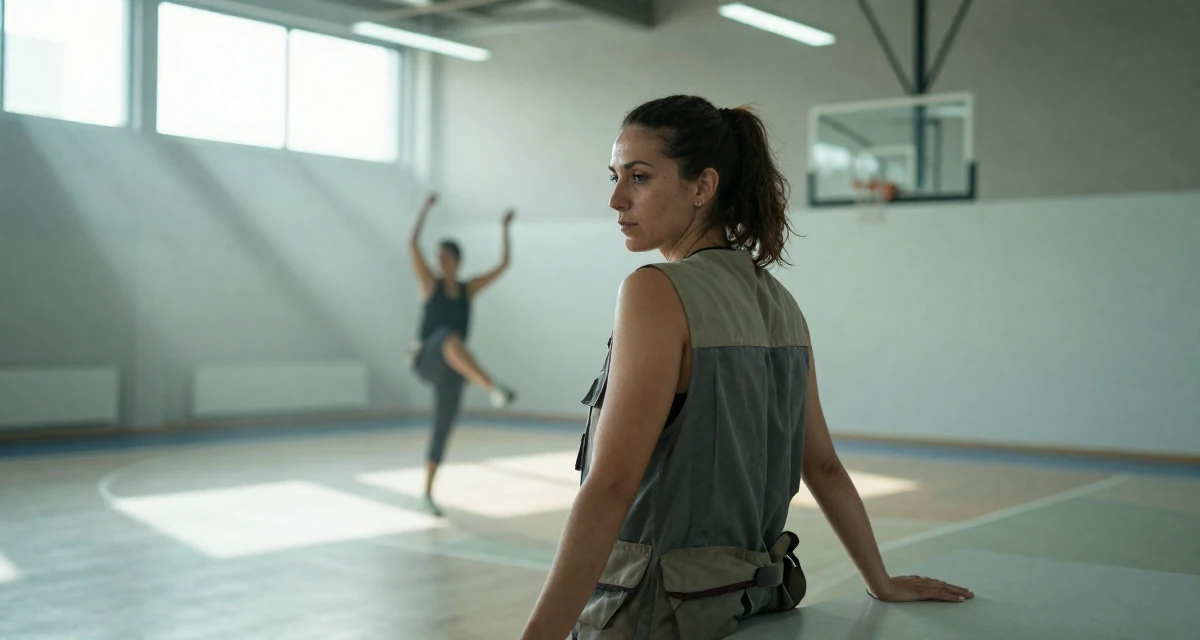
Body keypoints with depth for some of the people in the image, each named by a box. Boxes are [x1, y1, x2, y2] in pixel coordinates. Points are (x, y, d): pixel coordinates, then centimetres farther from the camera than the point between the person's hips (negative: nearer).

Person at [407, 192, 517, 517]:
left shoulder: (468, 289, 11)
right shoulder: (431, 284, 2)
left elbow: (503, 264, 14)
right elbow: (413, 244, -10)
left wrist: (505, 229, 13)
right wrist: (426, 207, -10)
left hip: (451, 371, 5)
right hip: (426, 361, -5)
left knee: (442, 431, 9)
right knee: (449, 336, -40)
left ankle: (428, 493, 24)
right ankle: (492, 389, -62)